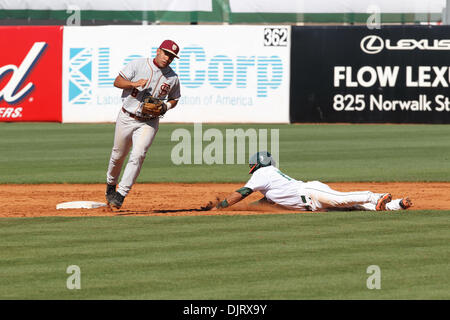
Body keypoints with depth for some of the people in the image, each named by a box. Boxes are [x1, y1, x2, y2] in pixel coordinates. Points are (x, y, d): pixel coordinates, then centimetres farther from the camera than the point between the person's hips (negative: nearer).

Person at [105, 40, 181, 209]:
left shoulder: (173, 78, 0)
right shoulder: (138, 65, -6)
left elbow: (174, 99, 14)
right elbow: (117, 81, -7)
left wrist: (165, 107, -8)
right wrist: (134, 84, -26)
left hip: (149, 123, 0)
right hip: (127, 118, 0)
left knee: (137, 156, -18)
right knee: (118, 155, 12)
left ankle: (120, 195, -16)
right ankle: (111, 184, 40)